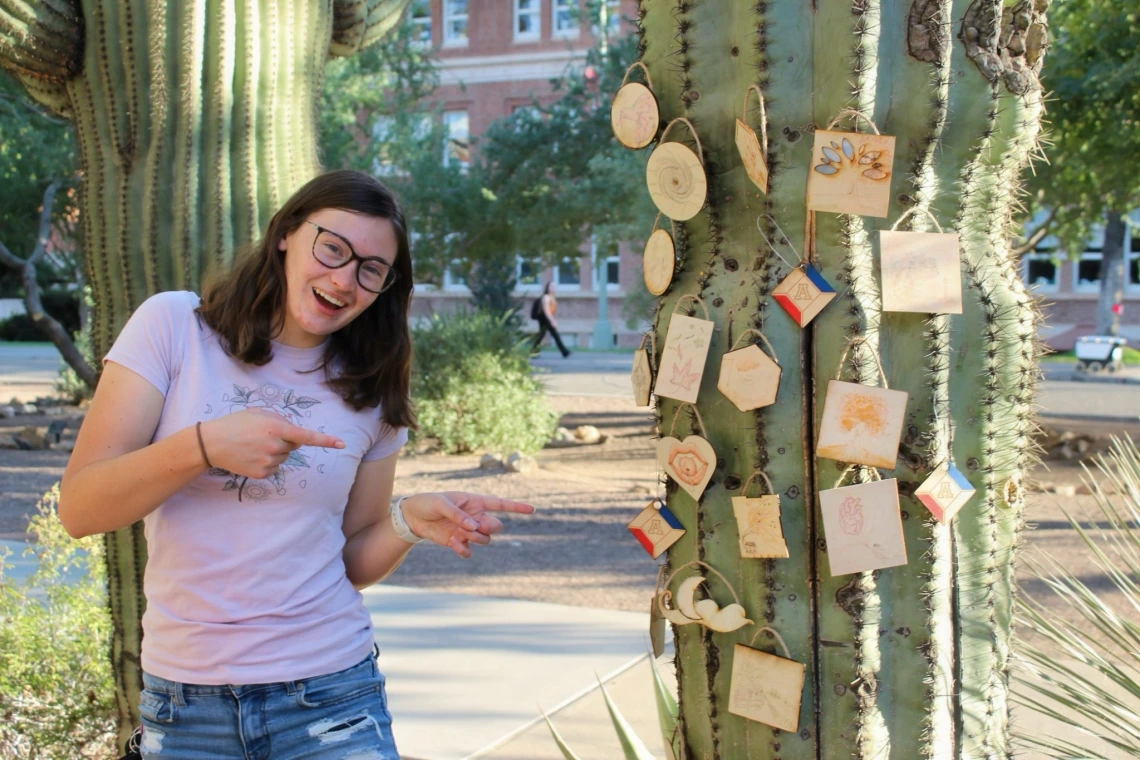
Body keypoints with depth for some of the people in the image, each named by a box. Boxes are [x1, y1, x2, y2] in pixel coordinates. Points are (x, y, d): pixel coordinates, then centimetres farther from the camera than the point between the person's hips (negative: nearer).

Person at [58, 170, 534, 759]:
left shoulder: (371, 391, 3)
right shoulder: (173, 326, -5)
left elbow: (354, 561, 7)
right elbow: (78, 508, -10)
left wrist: (409, 522, -13)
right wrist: (203, 445, -25)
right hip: (181, 704, -1)